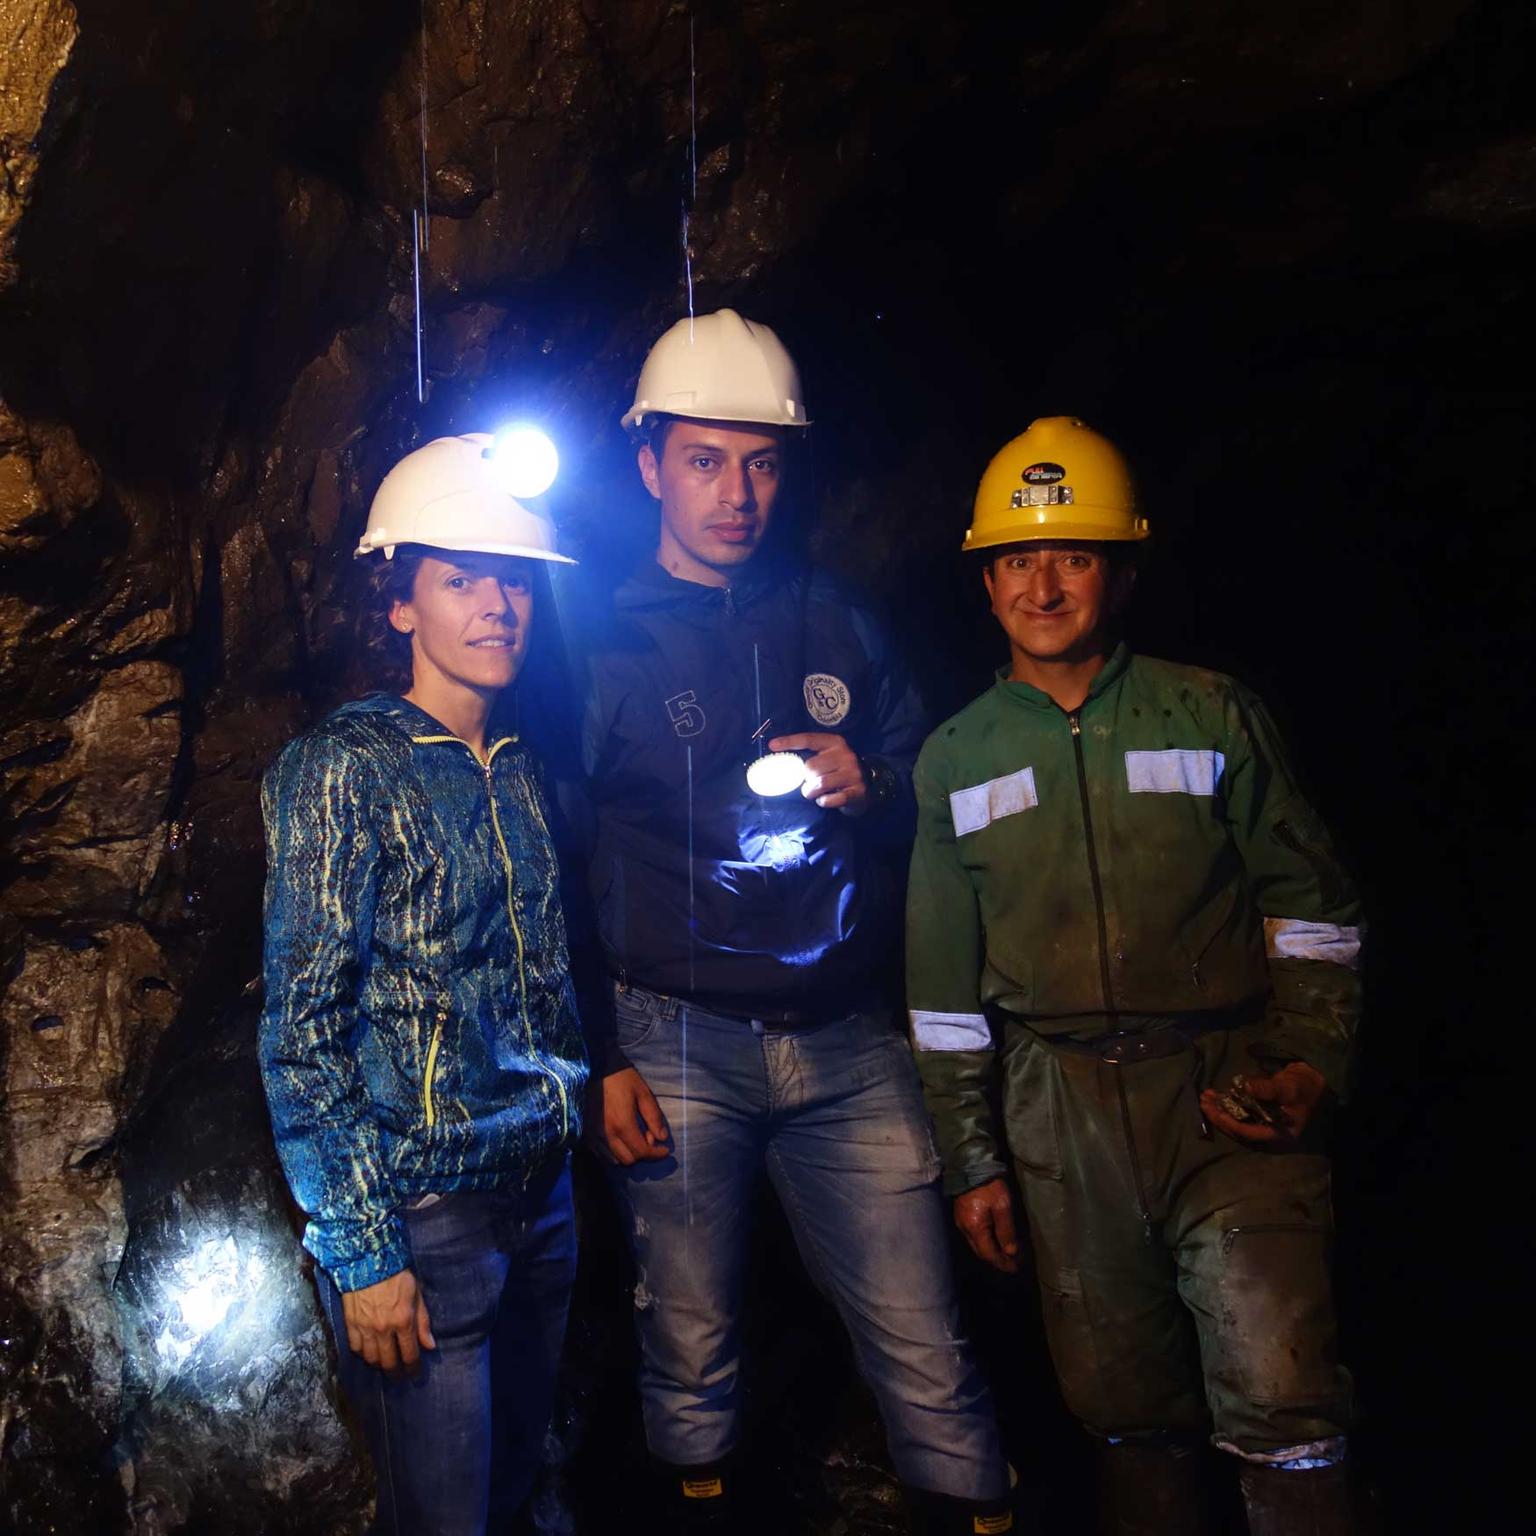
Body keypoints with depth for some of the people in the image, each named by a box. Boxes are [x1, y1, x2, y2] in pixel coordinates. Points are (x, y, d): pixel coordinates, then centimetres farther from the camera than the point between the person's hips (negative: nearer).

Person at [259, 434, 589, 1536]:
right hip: (420, 1215, -6)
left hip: (543, 1198, 6)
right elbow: (303, 1030, -14)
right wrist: (362, 1254, -16)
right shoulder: (346, 768, -11)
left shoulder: (521, 770, 9)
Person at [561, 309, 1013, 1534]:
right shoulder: (600, 645, 0)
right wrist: (599, 1057, -4)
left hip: (850, 1041, 2)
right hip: (678, 1048, -2)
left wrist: (870, 788, -6)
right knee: (691, 1355, 11)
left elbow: (930, 802, 17)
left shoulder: (835, 621, 10)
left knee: (927, 1359, 2)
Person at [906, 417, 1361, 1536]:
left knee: (1283, 1410, -13)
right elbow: (944, 982, 11)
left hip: (1225, 1094, -2)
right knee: (1129, 1413, 11)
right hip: (1059, 1112, 2)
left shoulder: (1211, 714, 3)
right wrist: (971, 1160, 10)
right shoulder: (956, 760, 8)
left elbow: (1311, 904, 6)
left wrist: (1310, 1065, -6)